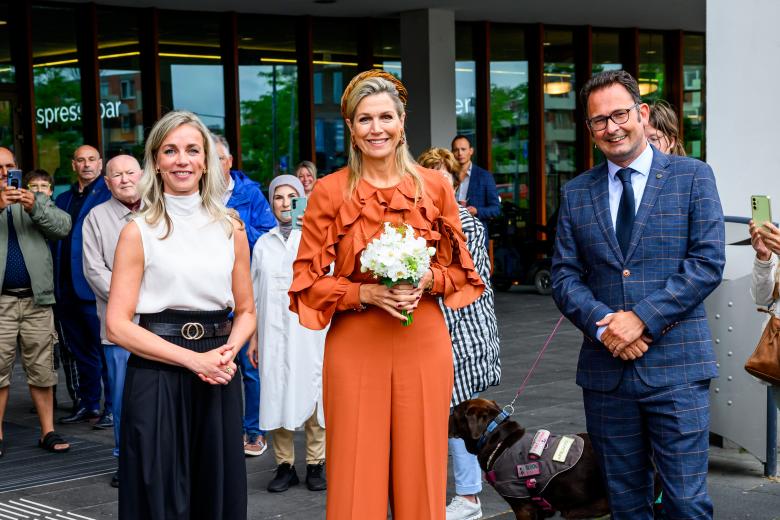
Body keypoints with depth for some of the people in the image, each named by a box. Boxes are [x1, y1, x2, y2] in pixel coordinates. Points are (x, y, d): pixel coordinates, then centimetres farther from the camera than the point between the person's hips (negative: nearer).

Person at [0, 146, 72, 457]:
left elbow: (64, 226, -1)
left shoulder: (37, 200, 14)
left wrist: (34, 208, -17)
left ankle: (48, 432, 10)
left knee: (42, 369, 5)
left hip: (36, 299, 2)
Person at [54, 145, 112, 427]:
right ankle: (88, 404, 23)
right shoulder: (64, 199, 17)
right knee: (81, 351, 14)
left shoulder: (108, 195, -4)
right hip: (67, 290, 7)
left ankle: (113, 407, 4)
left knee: (105, 349, -2)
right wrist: (55, 285, 10)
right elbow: (55, 241, 17)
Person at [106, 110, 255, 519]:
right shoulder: (139, 231, -2)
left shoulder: (230, 227, 8)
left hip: (218, 379, 3)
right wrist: (193, 359, -14)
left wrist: (227, 352, -7)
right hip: (157, 379, -3)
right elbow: (117, 325, -7)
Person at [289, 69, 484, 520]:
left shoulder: (434, 187, 3)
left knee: (420, 472, 7)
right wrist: (368, 294, -16)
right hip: (355, 344, -1)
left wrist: (426, 281, -10)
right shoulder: (330, 192, -2)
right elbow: (308, 280, -1)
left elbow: (458, 268, 10)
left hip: (423, 342, 2)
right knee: (358, 478, 3)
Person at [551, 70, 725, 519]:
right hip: (606, 369, 3)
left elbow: (708, 261, -7)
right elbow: (565, 275, 7)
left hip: (677, 366, -3)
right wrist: (602, 324, -12)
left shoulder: (693, 176, 1)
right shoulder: (576, 193, 11)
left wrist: (642, 317, -15)